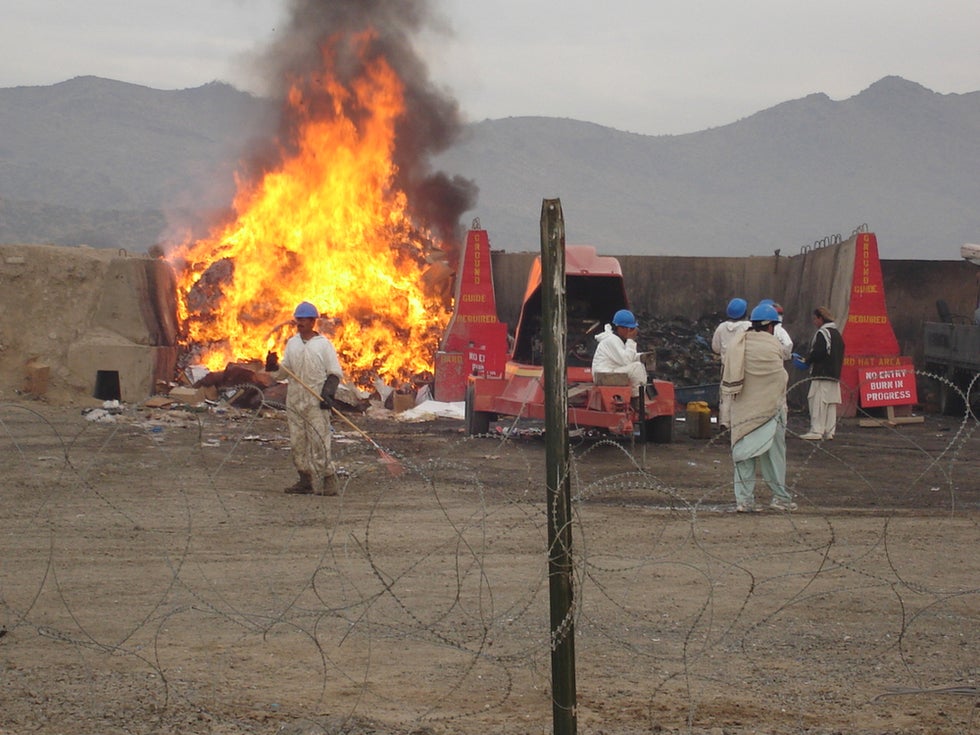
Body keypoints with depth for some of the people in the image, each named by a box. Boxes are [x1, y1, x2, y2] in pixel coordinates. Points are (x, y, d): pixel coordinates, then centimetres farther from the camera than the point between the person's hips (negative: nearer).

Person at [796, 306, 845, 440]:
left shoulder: (822, 333, -11)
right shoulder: (837, 333, 18)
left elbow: (818, 352, -20)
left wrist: (806, 361, -4)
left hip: (821, 374, -9)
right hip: (835, 374, 9)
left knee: (818, 402, -10)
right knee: (831, 403, 10)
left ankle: (816, 431, -14)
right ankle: (829, 431, 11)